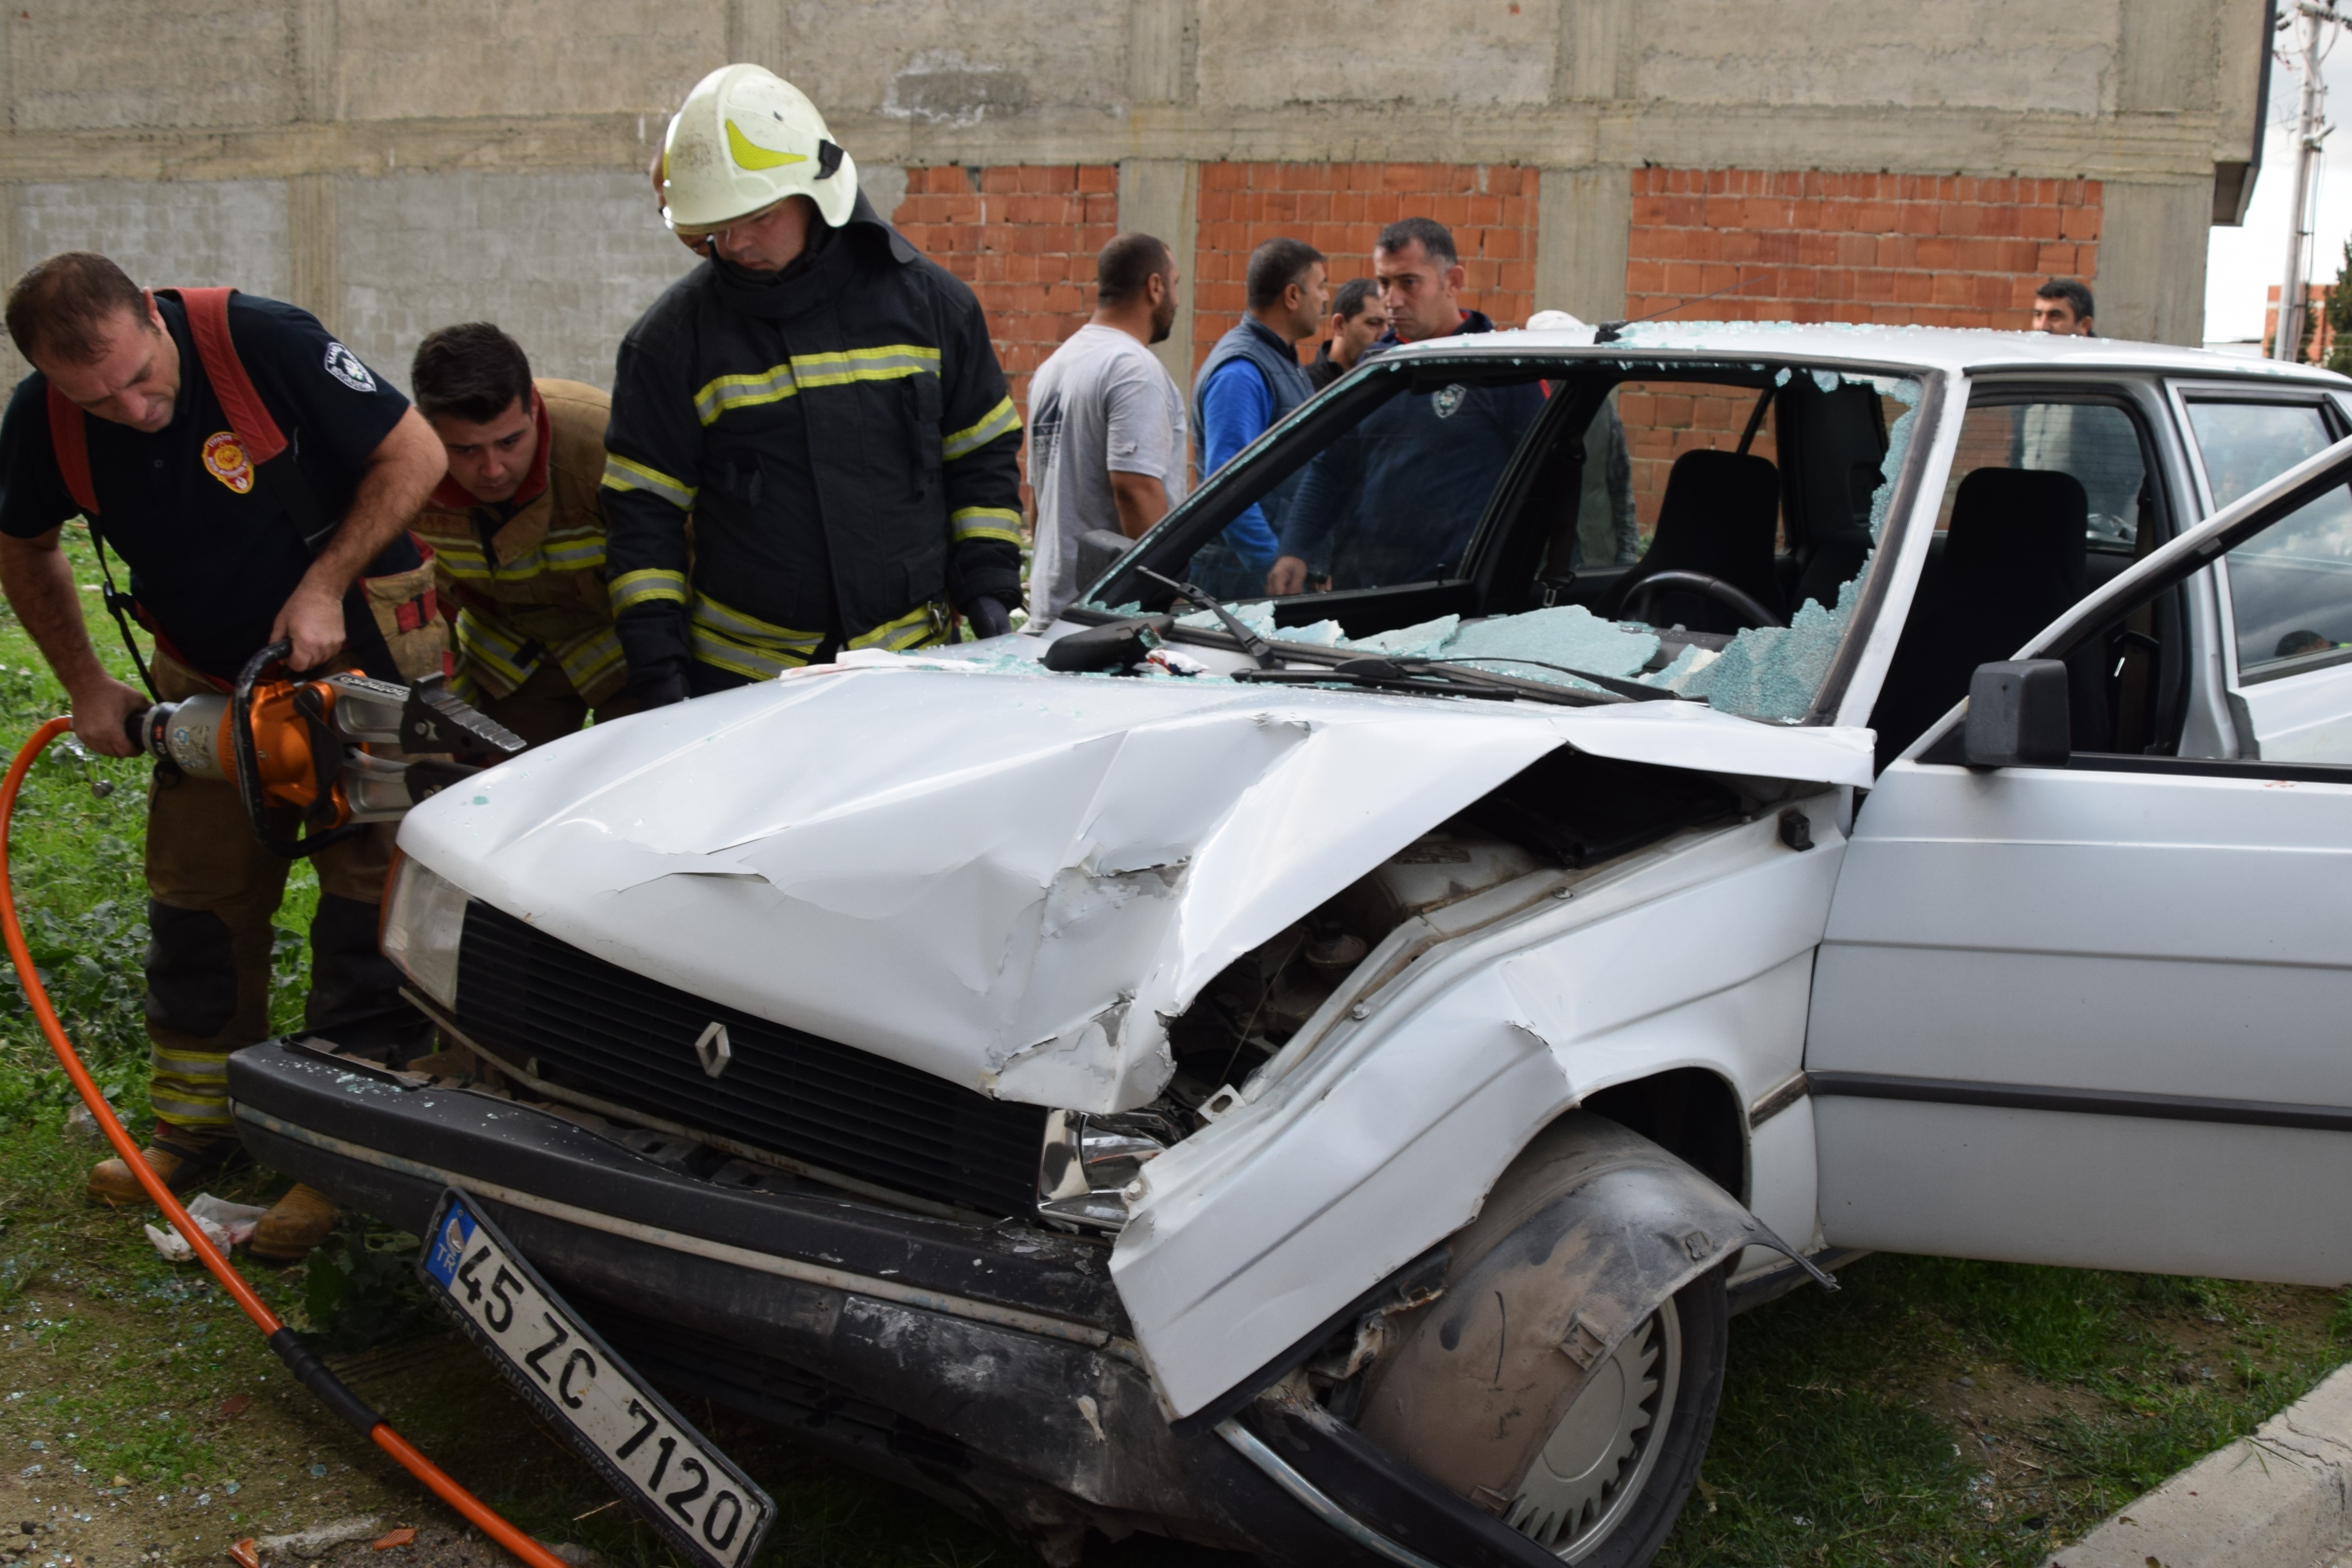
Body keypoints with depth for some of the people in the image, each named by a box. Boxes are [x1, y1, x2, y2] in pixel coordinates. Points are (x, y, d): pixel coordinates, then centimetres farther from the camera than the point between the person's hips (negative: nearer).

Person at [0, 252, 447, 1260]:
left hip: (360, 639, -4)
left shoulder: (261, 343, -27)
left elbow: (414, 456, -17)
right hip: (210, 670, 5)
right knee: (197, 892, 7)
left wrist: (323, 585, -20)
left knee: (369, 885, -7)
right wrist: (86, 685, 2)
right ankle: (195, 1122, 22)